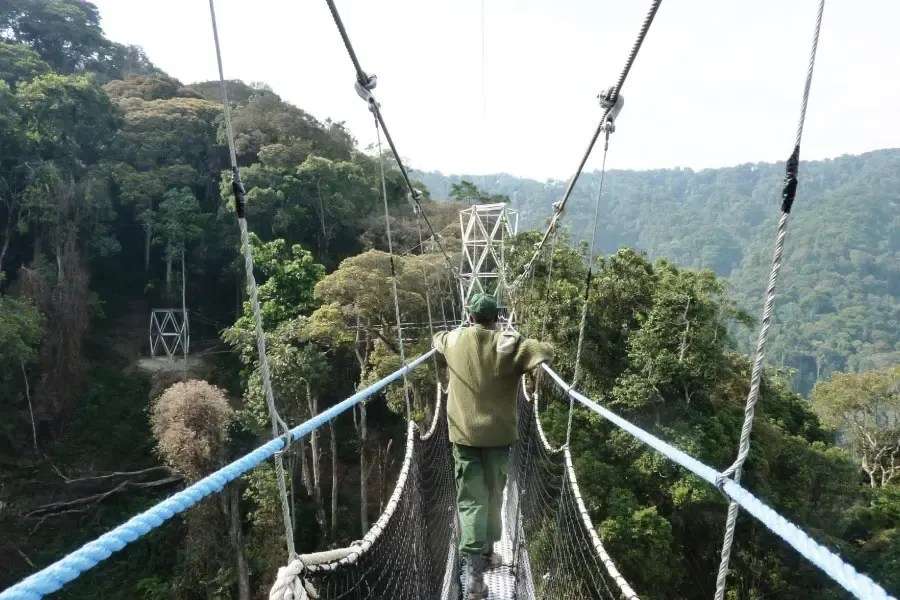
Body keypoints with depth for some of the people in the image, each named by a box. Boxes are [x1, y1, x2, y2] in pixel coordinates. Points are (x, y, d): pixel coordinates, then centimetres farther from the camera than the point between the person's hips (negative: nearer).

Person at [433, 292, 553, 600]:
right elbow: (546, 352, -11)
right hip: (498, 434, -1)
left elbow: (436, 339, 25)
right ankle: (487, 552, 33)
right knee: (493, 496, 17)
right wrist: (518, 342, 5)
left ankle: (474, 572, -8)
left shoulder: (453, 339, 3)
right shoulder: (508, 343, -7)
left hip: (464, 434, 1)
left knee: (470, 500, 1)